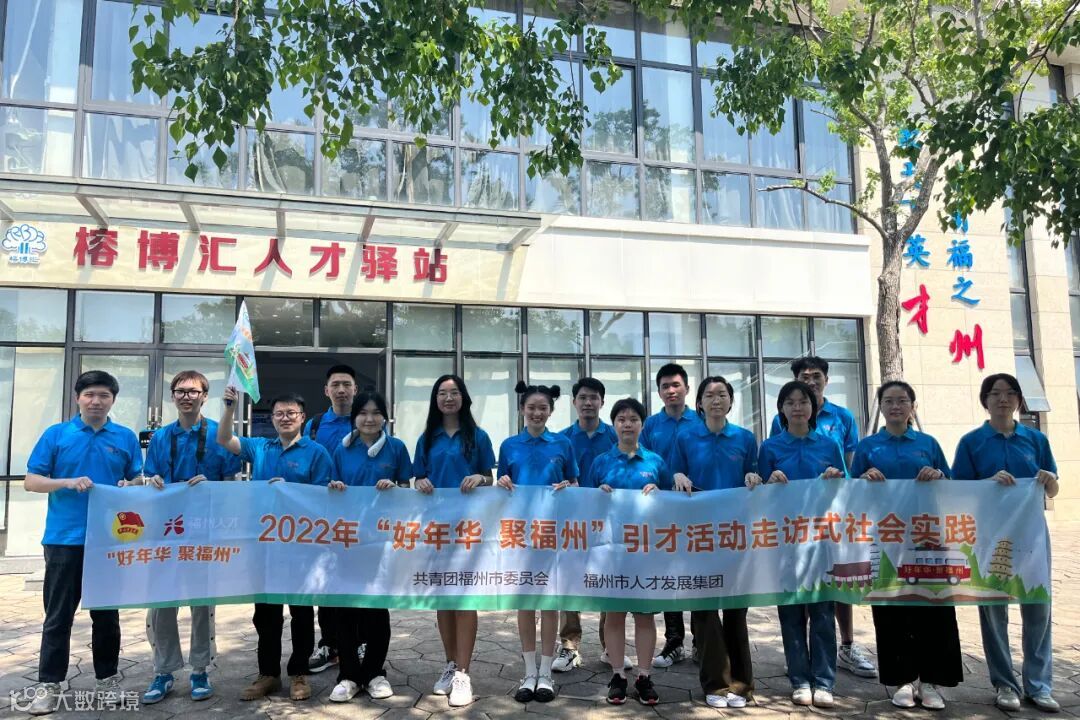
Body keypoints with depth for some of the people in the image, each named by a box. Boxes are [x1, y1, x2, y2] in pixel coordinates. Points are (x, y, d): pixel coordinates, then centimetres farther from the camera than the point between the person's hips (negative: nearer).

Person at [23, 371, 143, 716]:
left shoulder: (126, 438, 6)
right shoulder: (56, 434, 2)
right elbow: (31, 481, 0)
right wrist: (68, 483, -16)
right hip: (64, 538, -1)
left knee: (107, 613, 11)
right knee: (58, 614, 5)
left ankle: (107, 677, 23)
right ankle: (49, 683, 17)